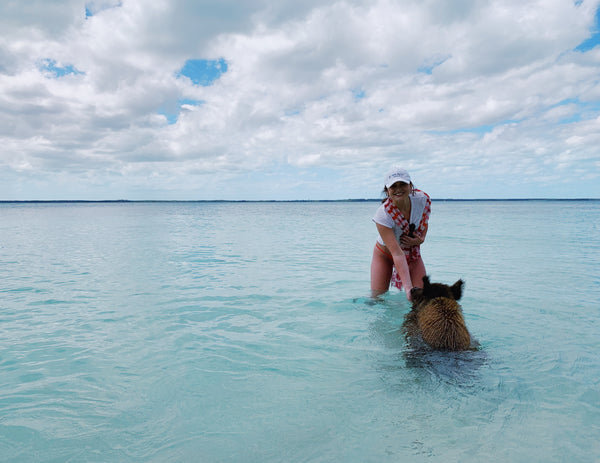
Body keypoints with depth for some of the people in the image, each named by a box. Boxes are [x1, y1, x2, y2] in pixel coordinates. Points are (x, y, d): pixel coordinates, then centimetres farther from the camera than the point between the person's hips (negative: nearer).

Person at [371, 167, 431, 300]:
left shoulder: (423, 199, -21)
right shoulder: (383, 215, -34)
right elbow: (397, 254, -37)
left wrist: (420, 239, -18)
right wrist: (408, 287, -44)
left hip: (412, 253, 3)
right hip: (386, 254, -3)